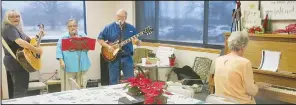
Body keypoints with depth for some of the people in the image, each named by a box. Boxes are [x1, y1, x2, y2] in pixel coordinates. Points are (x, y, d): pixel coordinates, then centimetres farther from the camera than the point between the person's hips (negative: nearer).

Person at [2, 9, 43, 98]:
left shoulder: (17, 28, 15)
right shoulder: (9, 28, -16)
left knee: (22, 88, 17)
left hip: (21, 62, 11)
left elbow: (28, 40, 25)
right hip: (15, 63, -11)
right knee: (20, 90, -11)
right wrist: (36, 50, -28)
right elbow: (20, 42, -32)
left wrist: (38, 36, 12)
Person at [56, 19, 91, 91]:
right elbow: (59, 49, -1)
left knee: (81, 85, 9)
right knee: (68, 86, -1)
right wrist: (61, 61, -12)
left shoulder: (83, 35, 11)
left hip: (81, 64, 2)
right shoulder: (63, 37, 5)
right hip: (68, 65, -2)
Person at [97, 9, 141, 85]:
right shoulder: (109, 27, 0)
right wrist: (108, 46, -11)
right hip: (113, 57, -1)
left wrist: (137, 41, -17)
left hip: (127, 57, 1)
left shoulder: (131, 28, 4)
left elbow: (139, 43, 6)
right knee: (113, 82, 6)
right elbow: (99, 39, 3)